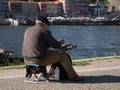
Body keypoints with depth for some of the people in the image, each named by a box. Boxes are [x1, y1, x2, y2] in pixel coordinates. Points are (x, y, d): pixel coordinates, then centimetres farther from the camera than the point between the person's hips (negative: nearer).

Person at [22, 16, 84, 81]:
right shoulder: (44, 31, -7)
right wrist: (60, 43, 20)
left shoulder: (28, 31, 15)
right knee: (62, 55, 5)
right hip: (39, 60, -8)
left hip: (27, 60, 8)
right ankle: (72, 76, 12)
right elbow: (55, 45, -4)